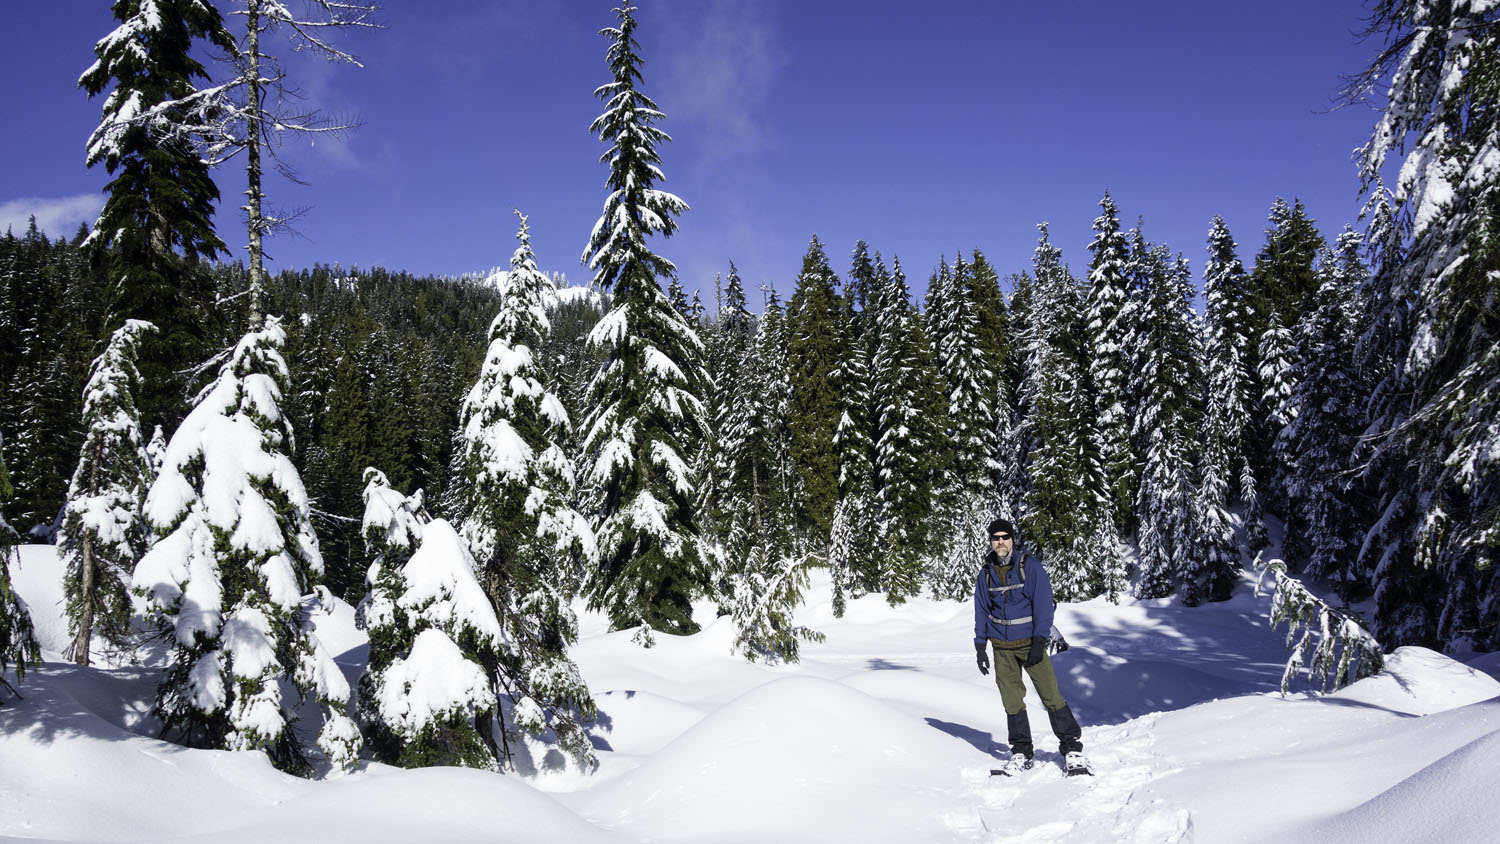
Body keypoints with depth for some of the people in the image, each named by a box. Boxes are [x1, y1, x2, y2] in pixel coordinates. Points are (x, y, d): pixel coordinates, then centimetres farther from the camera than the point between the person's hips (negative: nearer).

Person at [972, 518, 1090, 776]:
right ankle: (1022, 753, 15)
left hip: (1030, 642, -3)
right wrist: (980, 645, 8)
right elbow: (981, 610, 12)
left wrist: (1039, 641, -14)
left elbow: (1043, 603, -8)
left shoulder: (1030, 566, -5)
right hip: (1002, 647, 3)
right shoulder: (986, 573, 6)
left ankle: (1072, 748, 6)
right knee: (1012, 701, 4)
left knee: (1051, 695, -6)